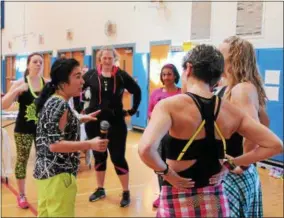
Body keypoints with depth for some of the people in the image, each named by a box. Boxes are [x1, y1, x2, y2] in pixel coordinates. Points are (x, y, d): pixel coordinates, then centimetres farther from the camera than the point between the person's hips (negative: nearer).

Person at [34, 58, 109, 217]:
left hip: (45, 171, 10)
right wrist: (90, 144, -30)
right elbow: (54, 144, -25)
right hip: (58, 174, -10)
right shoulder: (60, 104, -19)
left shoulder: (51, 100, 10)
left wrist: (80, 119, 19)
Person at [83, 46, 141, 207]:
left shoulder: (121, 75, -5)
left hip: (115, 122, -2)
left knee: (118, 157, 1)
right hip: (94, 122, 2)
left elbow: (137, 91, 5)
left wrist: (132, 110, 2)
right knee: (99, 156, 14)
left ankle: (126, 193, 14)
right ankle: (100, 189, 29)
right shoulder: (91, 74, -2)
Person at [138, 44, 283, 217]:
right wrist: (231, 163, 3)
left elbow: (146, 149, -32)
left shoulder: (169, 105, -16)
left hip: (178, 202, -4)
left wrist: (165, 171, -13)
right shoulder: (231, 111, -1)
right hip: (216, 201, 4)